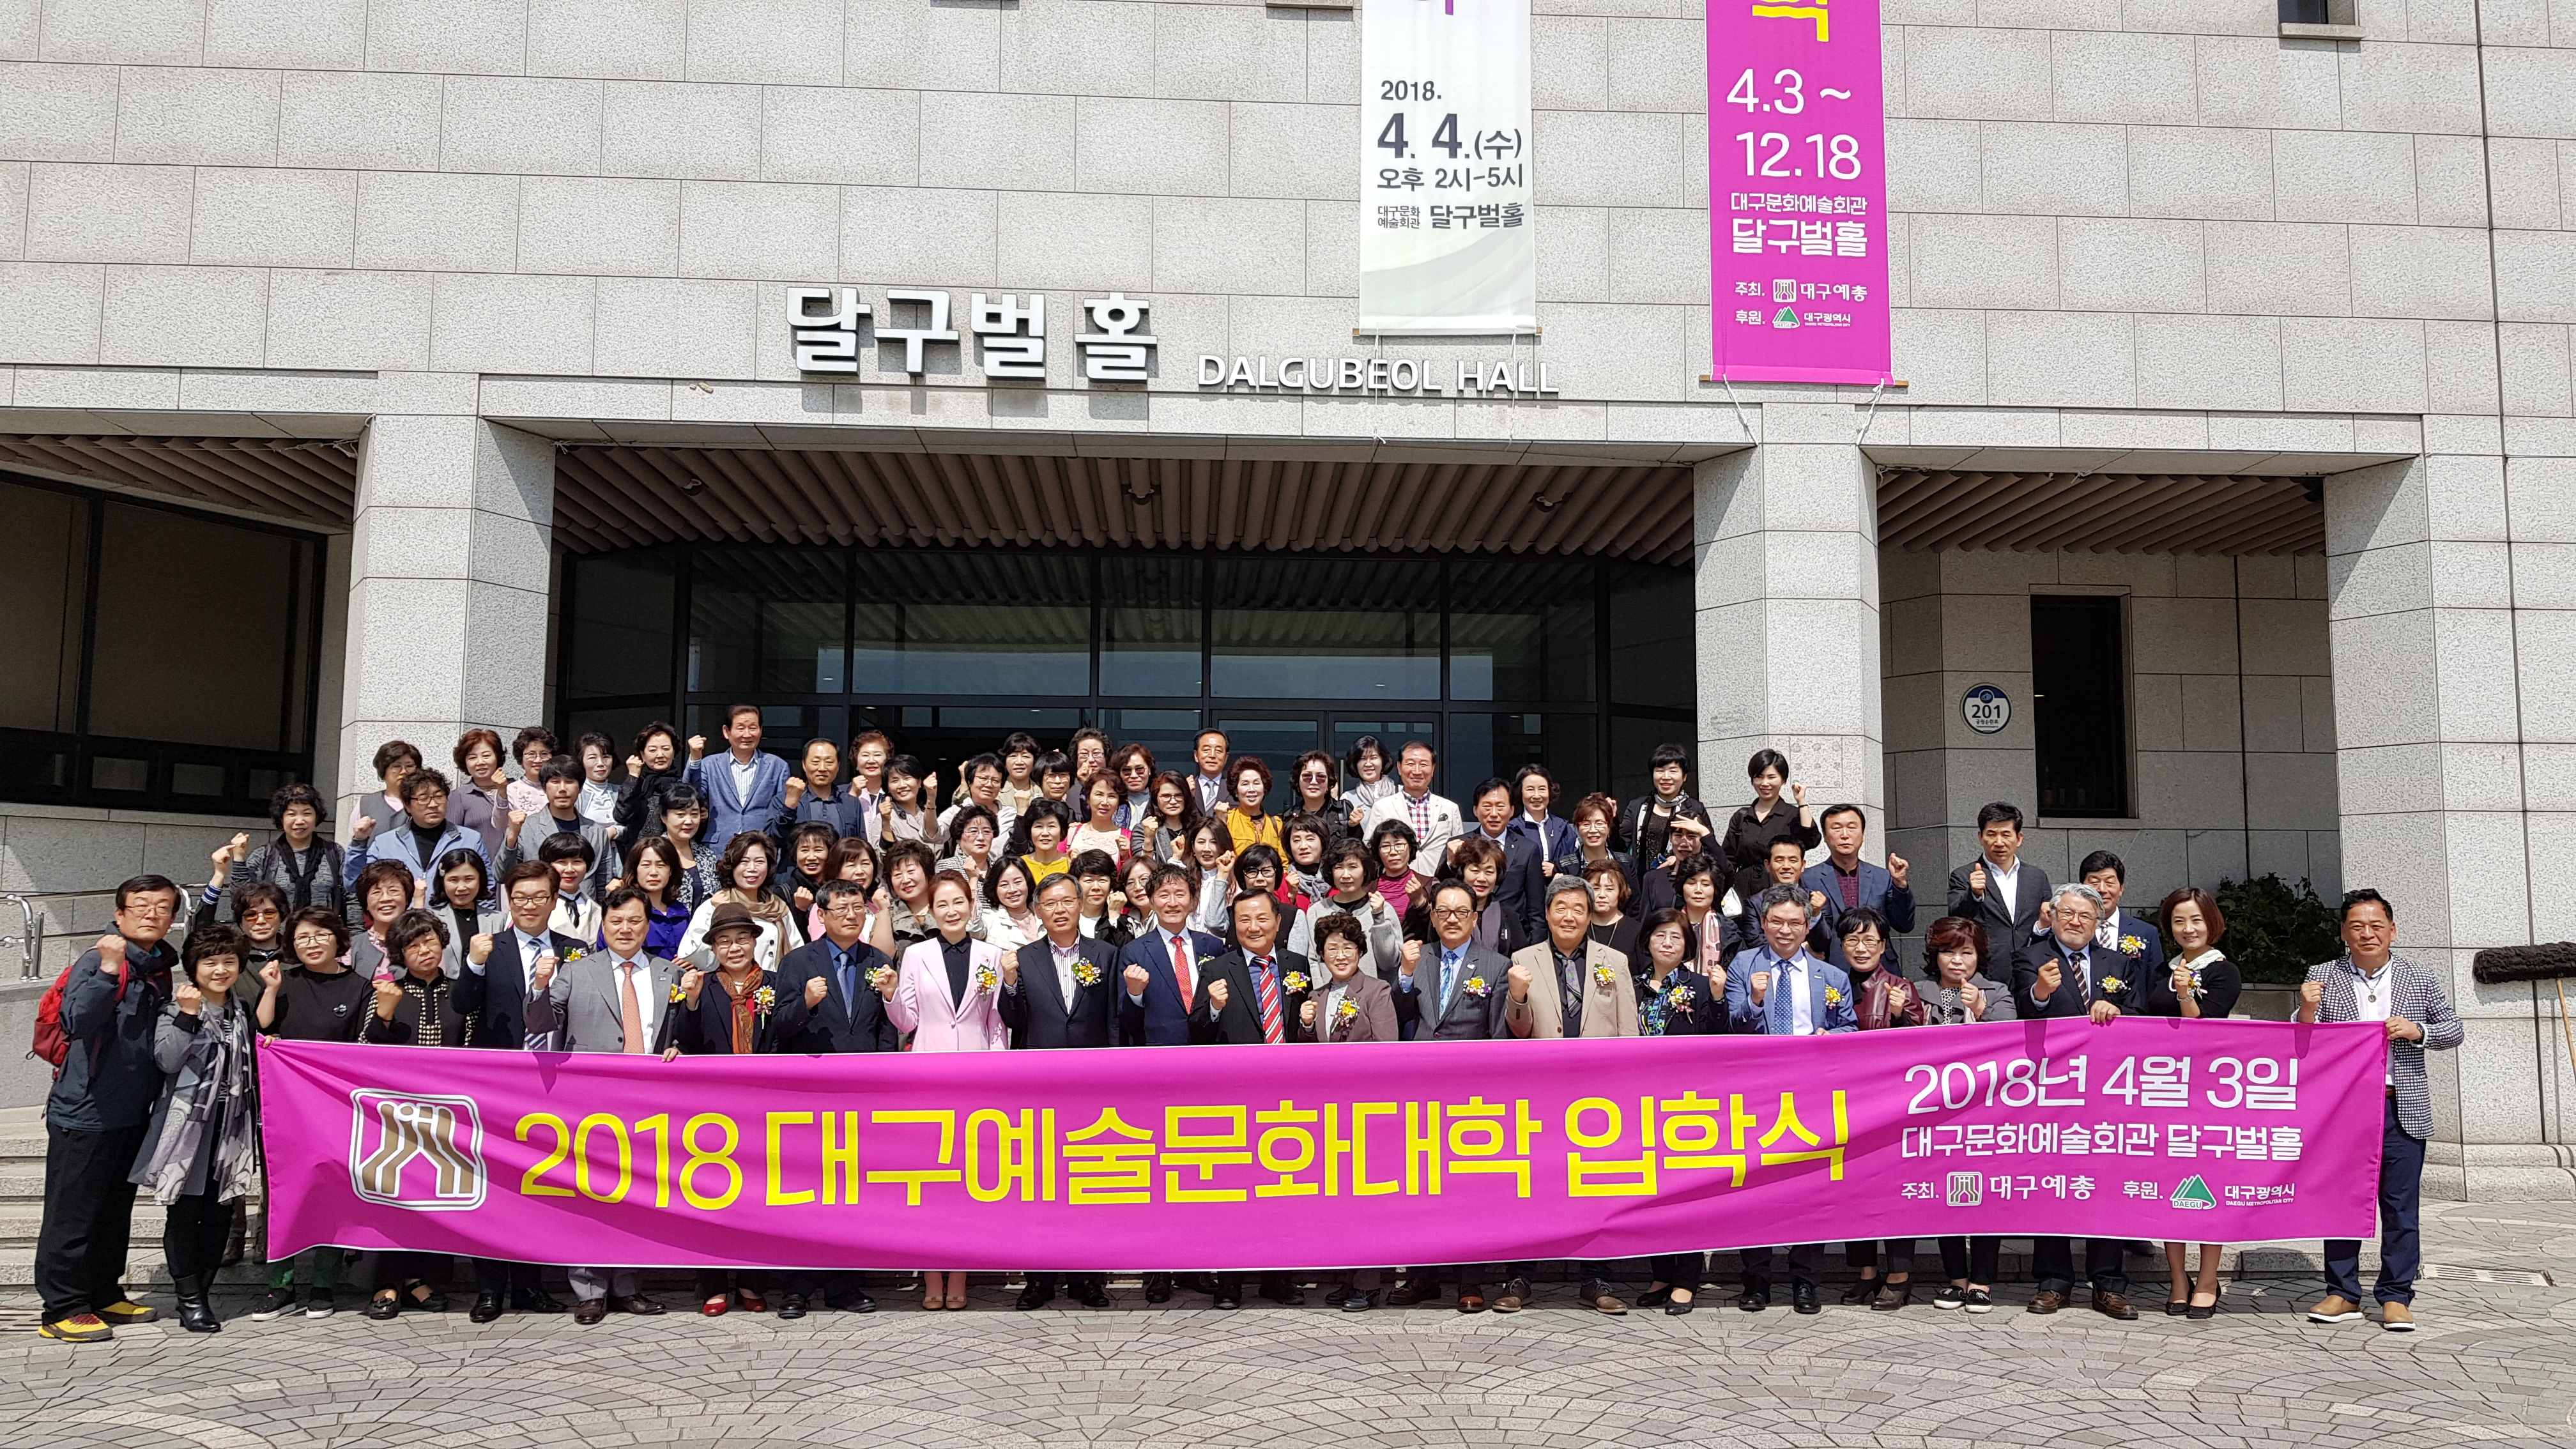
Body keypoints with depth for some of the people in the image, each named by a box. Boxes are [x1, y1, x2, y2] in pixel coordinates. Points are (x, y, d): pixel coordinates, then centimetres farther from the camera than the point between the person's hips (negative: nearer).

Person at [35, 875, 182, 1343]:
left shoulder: (160, 970, 10)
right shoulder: (97, 961, -14)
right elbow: (78, 1022, -31)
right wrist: (108, 971, -39)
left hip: (133, 1111, 8)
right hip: (85, 1112, -8)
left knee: (115, 1211, 16)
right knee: (72, 1214, 0)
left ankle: (105, 1295, 27)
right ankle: (62, 1309, 8)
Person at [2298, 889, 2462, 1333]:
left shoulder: (2421, 980, 7)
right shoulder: (2322, 978, 5)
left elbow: (2455, 1029, 12)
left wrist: (2418, 1031, -7)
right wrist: (2307, 1009, -17)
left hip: (2402, 1111, 0)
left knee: (2401, 1207, 2)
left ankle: (2396, 1297, 11)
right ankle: (2343, 1295, 13)